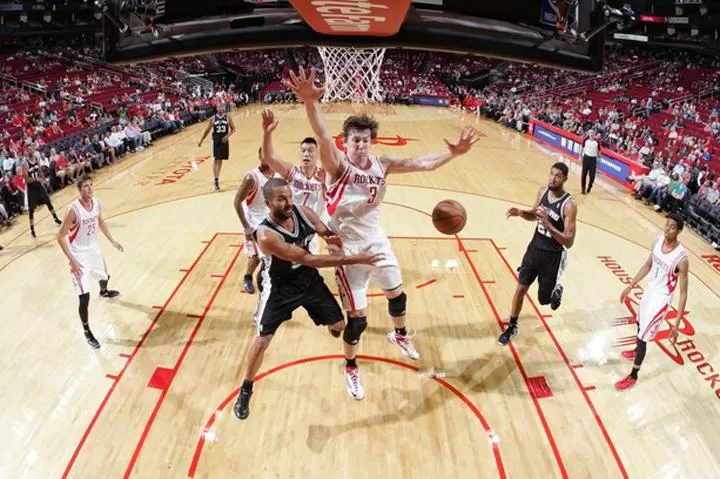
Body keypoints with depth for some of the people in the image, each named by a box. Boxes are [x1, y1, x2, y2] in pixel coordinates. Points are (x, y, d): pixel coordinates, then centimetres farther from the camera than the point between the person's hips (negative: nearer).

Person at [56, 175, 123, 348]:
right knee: (84, 297, -9)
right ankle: (86, 331, 11)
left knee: (105, 276, 33)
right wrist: (72, 260, -26)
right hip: (79, 255, -7)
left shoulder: (97, 202, -8)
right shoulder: (74, 209, -28)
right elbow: (60, 236, -23)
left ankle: (104, 292, 70)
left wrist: (112, 241, 17)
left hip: (94, 249, 7)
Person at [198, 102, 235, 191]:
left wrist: (227, 136, -18)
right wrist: (201, 141, 9)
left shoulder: (228, 117, -2)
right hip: (216, 141, -1)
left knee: (220, 160, 12)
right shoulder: (213, 118, -2)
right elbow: (207, 130, 7)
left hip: (224, 141, 2)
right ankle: (216, 180, -13)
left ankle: (217, 177, 27)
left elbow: (233, 129, 0)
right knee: (216, 160, -10)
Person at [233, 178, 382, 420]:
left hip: (309, 278, 5)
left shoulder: (302, 211, -18)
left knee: (339, 325, 13)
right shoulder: (266, 235, -35)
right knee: (262, 339, -5)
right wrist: (354, 259, -41)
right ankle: (245, 390, 19)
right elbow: (307, 259, -38)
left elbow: (328, 234, -2)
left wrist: (338, 242, -30)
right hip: (280, 286, -5)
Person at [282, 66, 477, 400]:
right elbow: (323, 137, -41)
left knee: (397, 293, 23)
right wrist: (310, 103, -60)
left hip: (377, 241, 6)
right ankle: (350, 368, 26)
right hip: (347, 248, -6)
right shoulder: (337, 164, -21)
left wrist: (453, 153, -14)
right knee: (357, 318, -1)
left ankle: (399, 335, 56)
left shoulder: (381, 165, -4)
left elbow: (422, 164, -1)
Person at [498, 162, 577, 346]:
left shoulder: (569, 205, -24)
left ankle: (556, 291, 45)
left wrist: (548, 225, -39)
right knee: (520, 288, 7)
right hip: (535, 248, 5)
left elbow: (569, 242, -25)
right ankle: (512, 327, 23)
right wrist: (520, 212, -8)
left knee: (544, 299, 9)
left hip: (553, 256, -5)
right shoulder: (543, 192, -5)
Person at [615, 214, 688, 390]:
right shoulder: (658, 241, -10)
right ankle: (637, 351, 58)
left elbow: (683, 292, -23)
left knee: (643, 337, 0)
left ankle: (633, 376, 18)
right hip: (650, 289, 7)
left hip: (662, 298, -7)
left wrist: (677, 324, -23)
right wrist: (630, 286, 11)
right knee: (640, 323, 30)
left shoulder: (682, 258, -30)